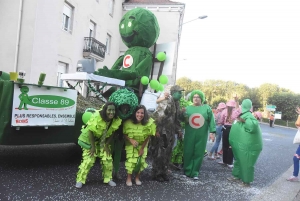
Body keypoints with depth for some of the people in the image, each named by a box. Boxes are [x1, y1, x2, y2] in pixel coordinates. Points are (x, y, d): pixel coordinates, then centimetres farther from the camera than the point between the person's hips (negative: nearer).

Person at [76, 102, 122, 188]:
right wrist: (93, 147, -19)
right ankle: (80, 180, 9)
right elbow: (90, 132, -23)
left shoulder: (117, 120, -18)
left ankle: (108, 179, 20)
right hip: (90, 139, -4)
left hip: (103, 141, 4)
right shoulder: (97, 117, -31)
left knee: (108, 160, 0)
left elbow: (112, 133, -3)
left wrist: (107, 145, -6)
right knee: (88, 160, -8)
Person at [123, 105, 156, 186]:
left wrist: (142, 148, -10)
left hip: (142, 145, 1)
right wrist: (131, 140, -31)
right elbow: (124, 134, -13)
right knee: (131, 160, -9)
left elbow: (147, 137, -13)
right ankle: (129, 178, 12)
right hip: (131, 145, -1)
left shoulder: (149, 123, -23)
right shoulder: (128, 122, -24)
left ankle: (137, 178, 24)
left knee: (141, 161, 3)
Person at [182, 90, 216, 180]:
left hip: (201, 136, -1)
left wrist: (212, 132, -7)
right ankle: (187, 171, 16)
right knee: (188, 153, 2)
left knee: (198, 154, 4)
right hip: (189, 135, 1)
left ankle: (195, 173, 15)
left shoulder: (207, 108, 5)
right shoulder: (188, 108, 9)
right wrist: (183, 115, -14)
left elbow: (211, 121, 2)